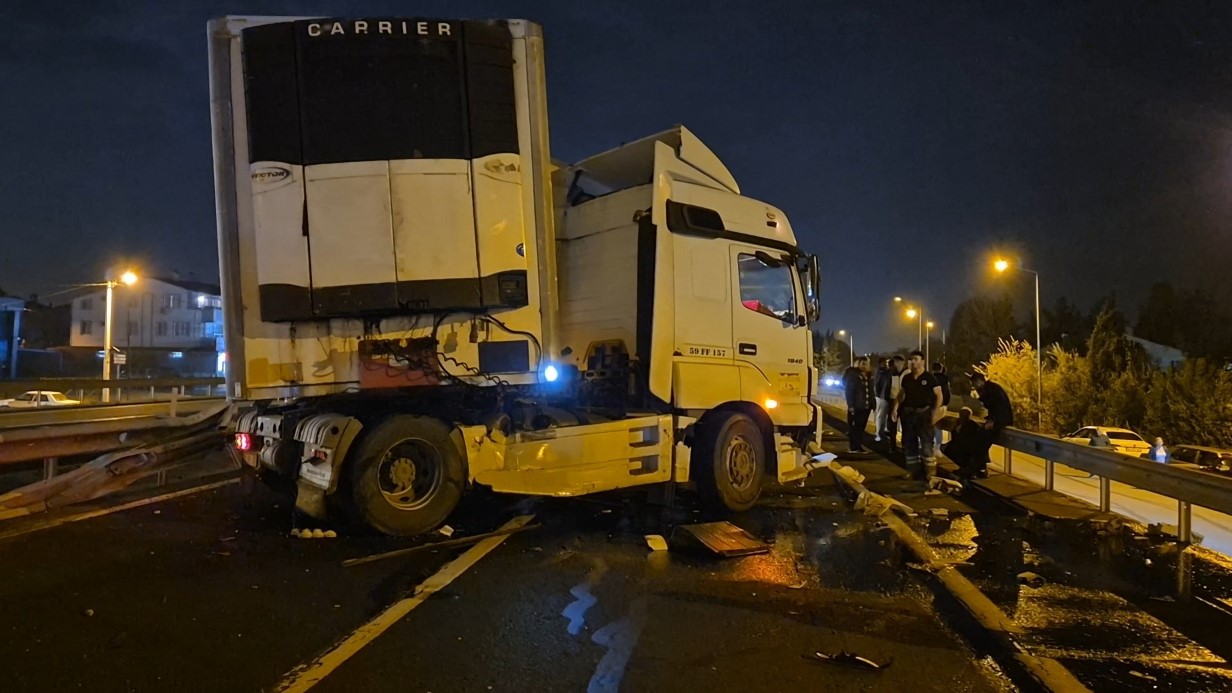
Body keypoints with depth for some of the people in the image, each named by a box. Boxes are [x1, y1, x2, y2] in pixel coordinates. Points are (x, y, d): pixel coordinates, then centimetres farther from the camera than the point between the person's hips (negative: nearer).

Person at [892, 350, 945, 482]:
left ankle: (929, 472, -1)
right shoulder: (906, 377, 7)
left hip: (924, 413, -5)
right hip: (908, 413, 5)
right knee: (908, 442, 8)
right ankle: (913, 470, 18)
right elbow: (901, 394, 14)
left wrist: (935, 413, -15)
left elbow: (939, 395, -7)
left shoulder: (929, 378, -7)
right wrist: (895, 408, 1)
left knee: (926, 443, -7)